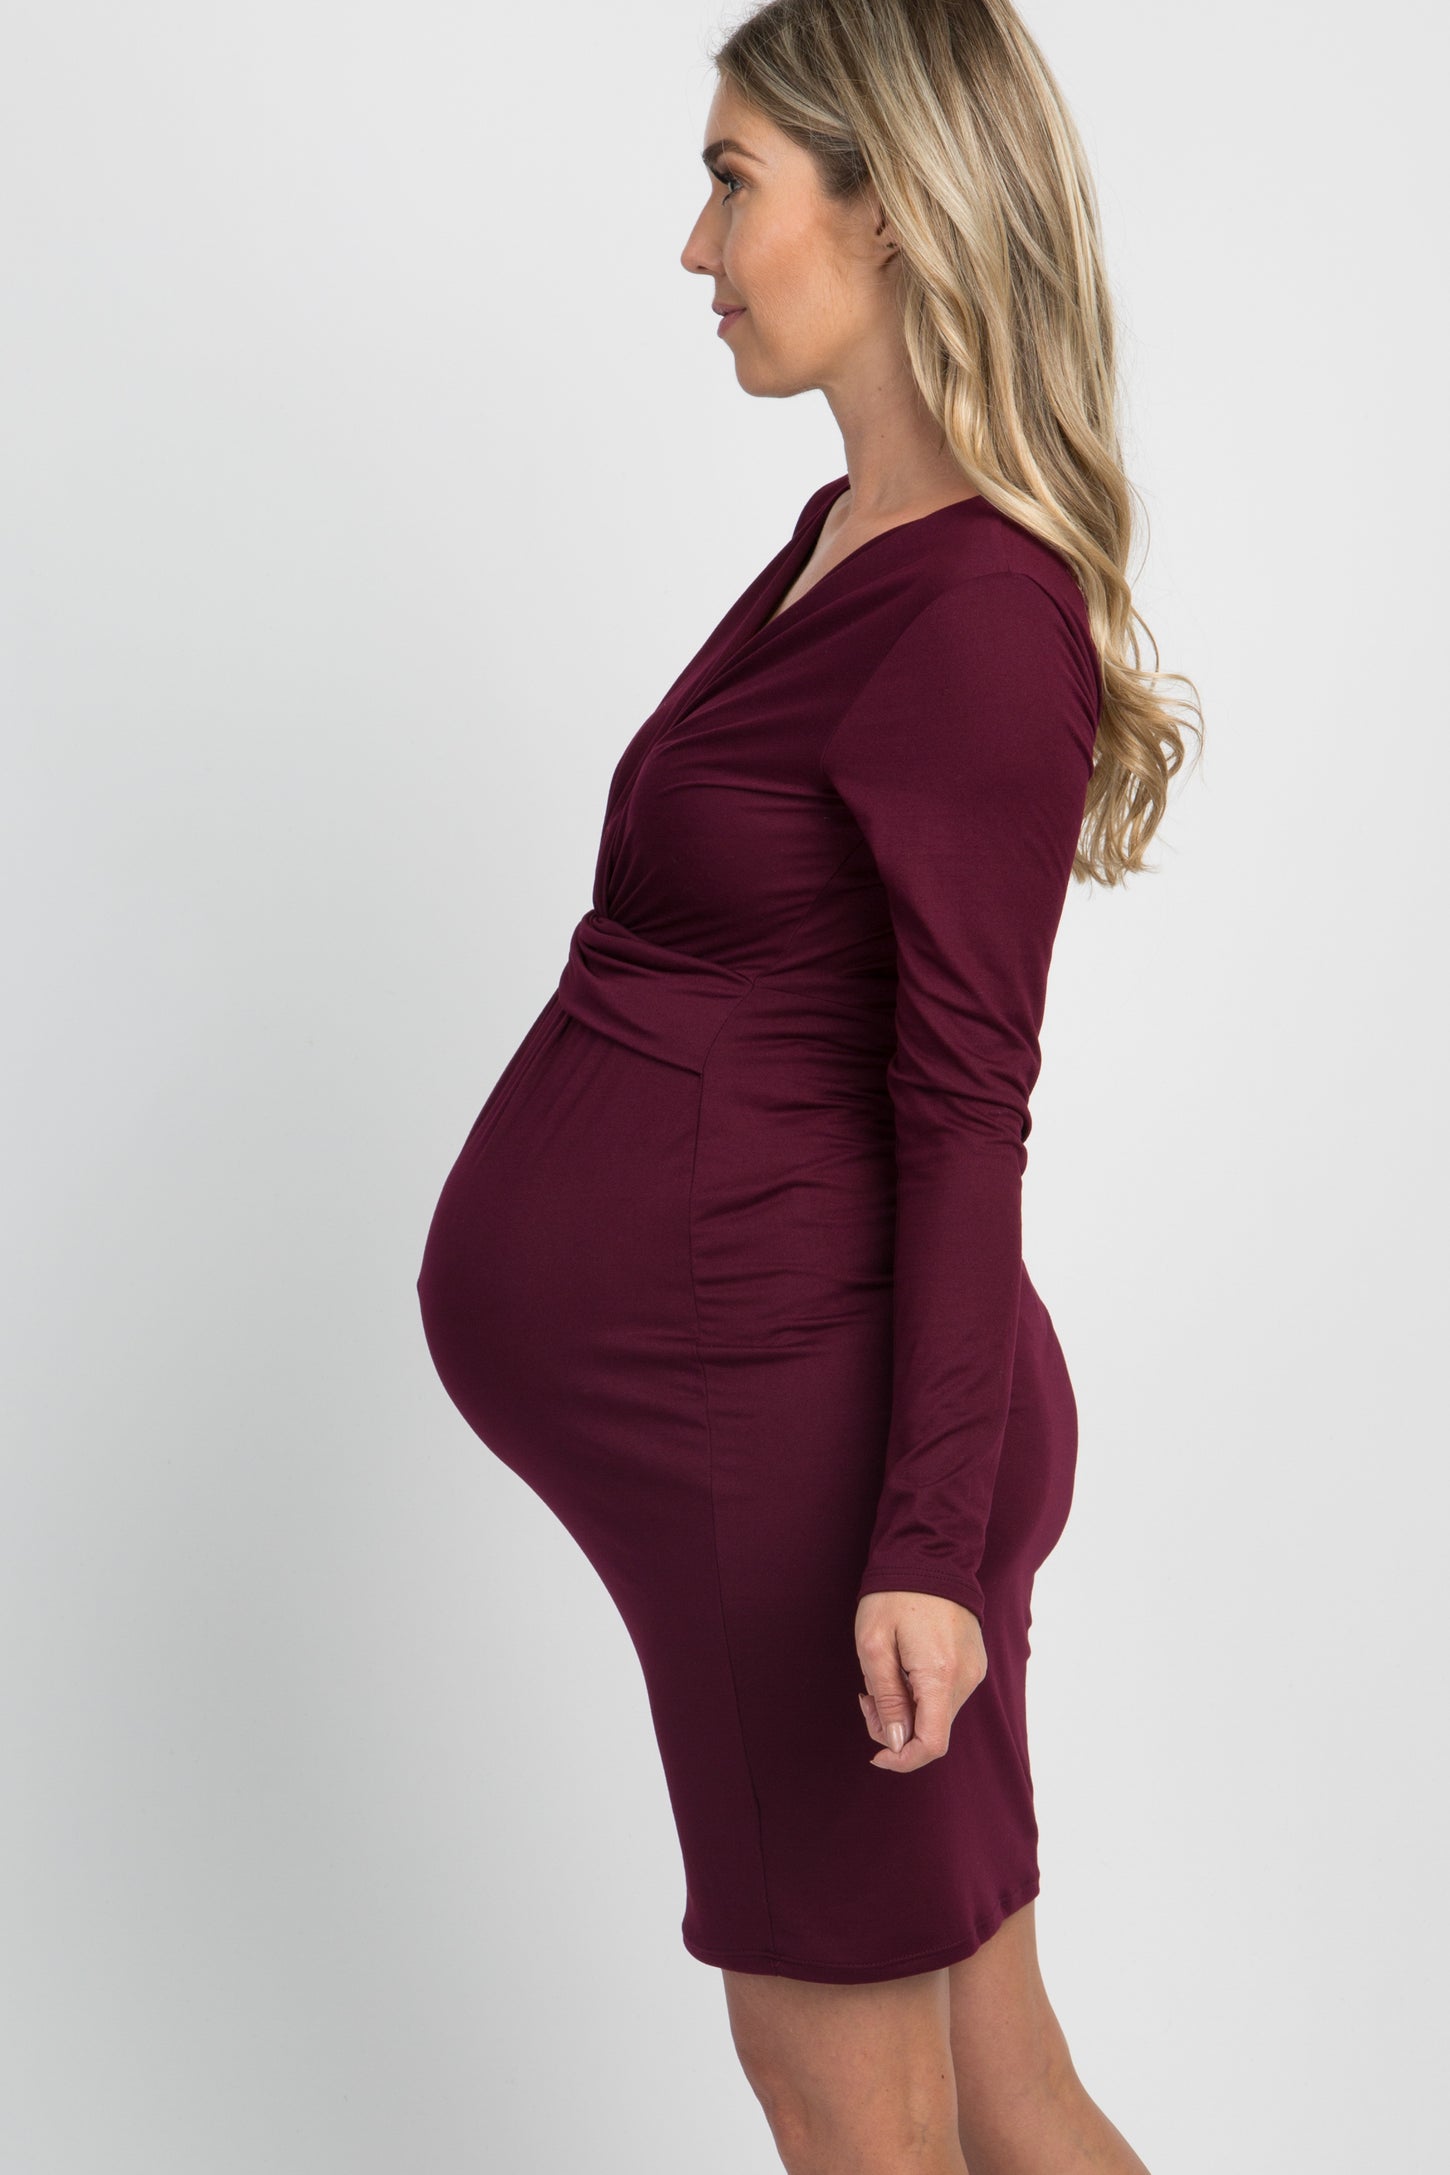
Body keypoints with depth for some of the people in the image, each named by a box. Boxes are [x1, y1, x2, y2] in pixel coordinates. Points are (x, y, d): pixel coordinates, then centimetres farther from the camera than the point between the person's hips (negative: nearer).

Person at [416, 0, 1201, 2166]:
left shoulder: (978, 616, -18)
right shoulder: (855, 533, 11)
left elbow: (968, 1108, -19)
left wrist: (929, 1538, -19)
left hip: (803, 1415, -9)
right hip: (721, 1385, 9)